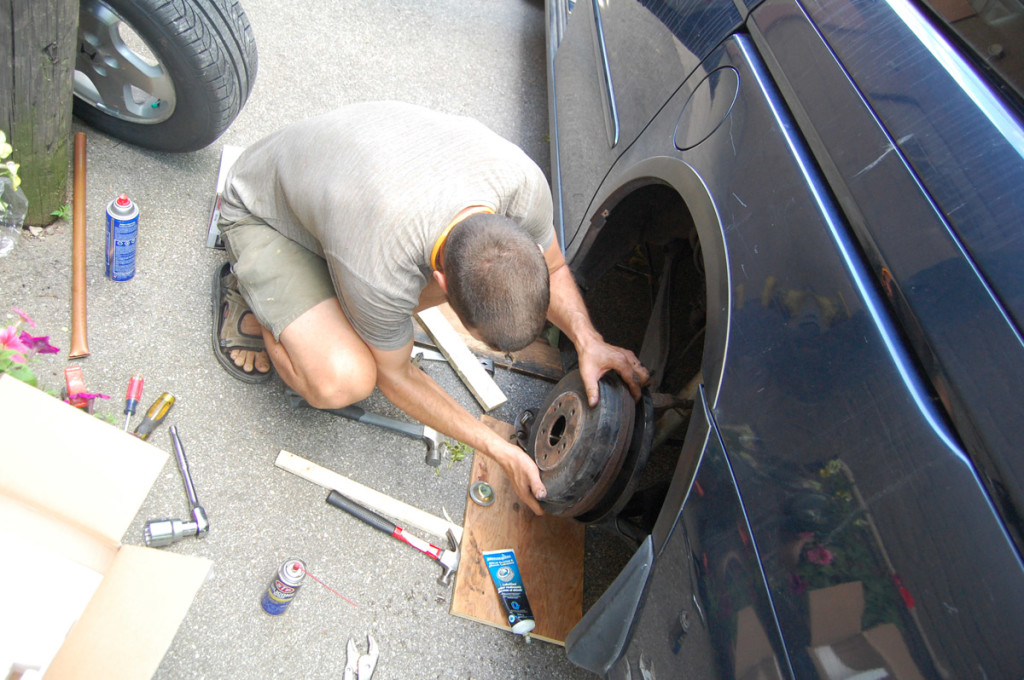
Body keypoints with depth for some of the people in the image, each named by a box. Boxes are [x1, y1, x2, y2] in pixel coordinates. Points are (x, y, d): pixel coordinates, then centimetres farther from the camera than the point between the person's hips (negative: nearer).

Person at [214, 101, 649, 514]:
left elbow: (553, 269, -5)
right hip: (264, 212, -5)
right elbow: (393, 375, -20)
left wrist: (588, 342, -23)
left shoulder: (523, 181, -29)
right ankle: (251, 297, 3)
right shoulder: (380, 272, -42)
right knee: (341, 382, -29)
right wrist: (501, 452, -19)